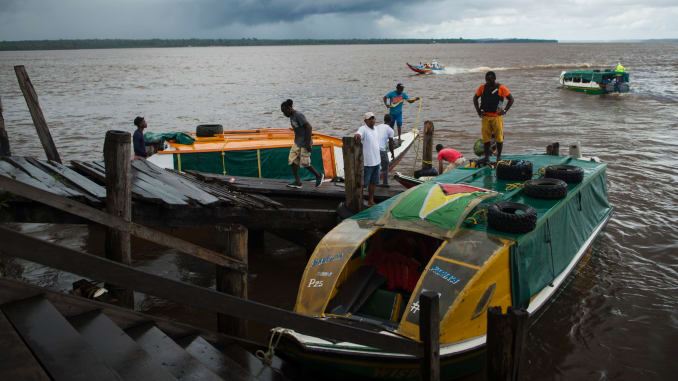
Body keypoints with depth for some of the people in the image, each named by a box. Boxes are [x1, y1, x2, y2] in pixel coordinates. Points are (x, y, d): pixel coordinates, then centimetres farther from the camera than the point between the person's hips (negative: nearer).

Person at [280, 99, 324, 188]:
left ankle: (319, 176, 17)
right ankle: (297, 182, 6)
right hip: (297, 143, 9)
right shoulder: (291, 117, 9)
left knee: (304, 163, -4)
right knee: (292, 161, 1)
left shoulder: (299, 116, -19)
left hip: (304, 143, -9)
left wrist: (308, 143, -23)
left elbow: (309, 127, -22)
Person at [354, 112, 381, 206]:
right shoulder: (363, 129, -14)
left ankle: (371, 200, 28)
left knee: (374, 182, 16)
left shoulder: (375, 129, 11)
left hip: (376, 161, 8)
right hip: (367, 162, -8)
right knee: (363, 183, 0)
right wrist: (357, 135, -62)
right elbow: (358, 134, -38)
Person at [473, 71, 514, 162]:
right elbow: (475, 98, 16)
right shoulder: (482, 88, 5)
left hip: (497, 116, -2)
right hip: (485, 116, 2)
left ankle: (499, 156, 12)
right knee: (486, 138, 2)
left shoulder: (501, 88, -4)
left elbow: (511, 99, 0)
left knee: (499, 137, 0)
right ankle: (486, 156, 11)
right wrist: (478, 111, 7)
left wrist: (505, 110, -7)